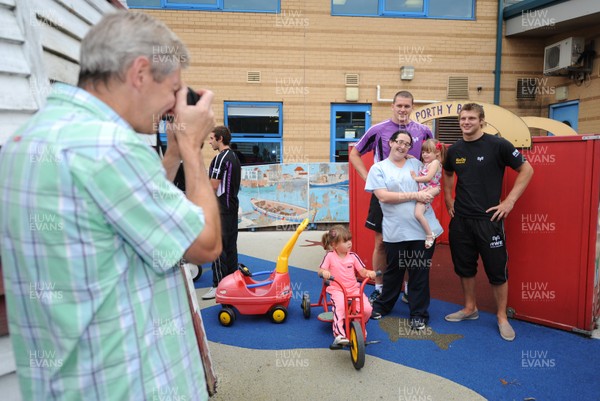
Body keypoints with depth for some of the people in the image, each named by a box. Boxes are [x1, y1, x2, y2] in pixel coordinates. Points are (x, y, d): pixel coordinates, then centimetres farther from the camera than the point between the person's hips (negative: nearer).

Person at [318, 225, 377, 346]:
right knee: (339, 307, -35)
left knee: (367, 309, -16)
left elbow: (362, 271, 3)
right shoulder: (330, 256, -5)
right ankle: (339, 335, -29)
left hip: (354, 288, 3)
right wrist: (324, 273, -30)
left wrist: (369, 273, -19)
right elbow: (321, 270, -6)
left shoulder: (353, 256, 3)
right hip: (337, 290, -3)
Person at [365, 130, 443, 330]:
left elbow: (436, 185, 13)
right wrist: (414, 196, -14)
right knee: (393, 271, 13)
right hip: (395, 231, -2)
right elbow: (384, 196, -11)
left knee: (420, 272, 8)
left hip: (423, 228, 2)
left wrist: (430, 192, -11)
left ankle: (419, 314, 23)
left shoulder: (416, 163, 12)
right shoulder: (378, 168, 2)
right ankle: (383, 305, 34)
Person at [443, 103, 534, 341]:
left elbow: (526, 170, -4)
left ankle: (502, 317, 22)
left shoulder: (497, 145, -9)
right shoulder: (454, 150, 5)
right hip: (460, 219, 5)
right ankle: (470, 309, 31)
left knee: (497, 270, 4)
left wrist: (509, 201, -9)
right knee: (464, 267, 14)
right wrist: (448, 199, 13)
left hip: (489, 218, -4)